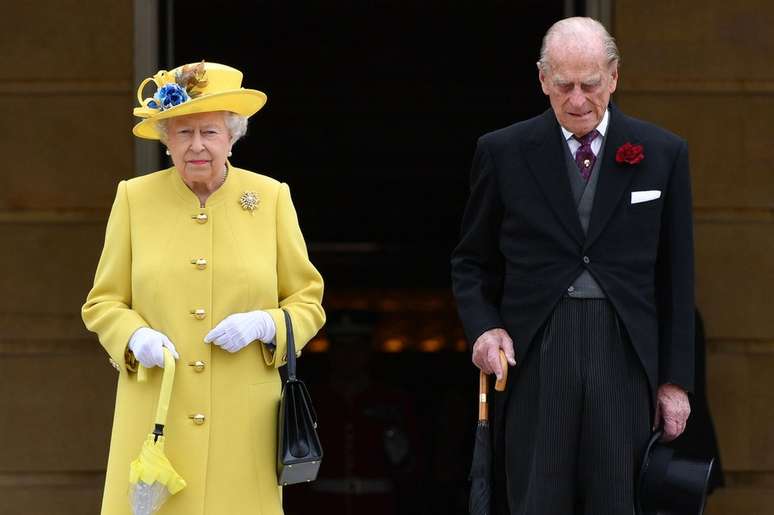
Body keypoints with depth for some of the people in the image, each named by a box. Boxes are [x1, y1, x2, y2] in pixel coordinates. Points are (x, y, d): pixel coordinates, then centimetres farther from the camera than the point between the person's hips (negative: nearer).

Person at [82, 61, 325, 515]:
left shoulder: (271, 198, 6)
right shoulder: (134, 198, 7)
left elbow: (308, 302, 11)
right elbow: (103, 302, 11)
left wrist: (263, 325, -9)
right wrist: (135, 337, -9)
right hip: (154, 420, 0)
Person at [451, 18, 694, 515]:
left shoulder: (662, 153, 7)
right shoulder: (503, 152, 5)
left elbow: (676, 275, 9)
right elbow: (471, 263, 13)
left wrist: (676, 379, 6)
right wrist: (484, 327, -6)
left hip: (624, 360, 0)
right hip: (533, 360, 0)